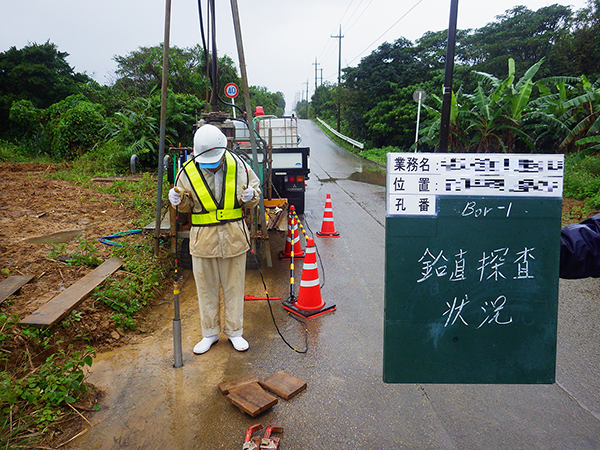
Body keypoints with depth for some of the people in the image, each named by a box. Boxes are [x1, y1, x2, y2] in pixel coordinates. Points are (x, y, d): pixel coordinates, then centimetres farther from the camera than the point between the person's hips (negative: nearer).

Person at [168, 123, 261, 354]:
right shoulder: (188, 172, -5)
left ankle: (234, 331, 29)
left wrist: (250, 196, -16)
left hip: (234, 237, 0)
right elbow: (187, 206, 7)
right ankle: (210, 333, 30)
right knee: (206, 288, 11)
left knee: (234, 286, 11)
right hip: (203, 239, 0)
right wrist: (179, 200, -16)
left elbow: (255, 191, 7)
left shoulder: (238, 166, -5)